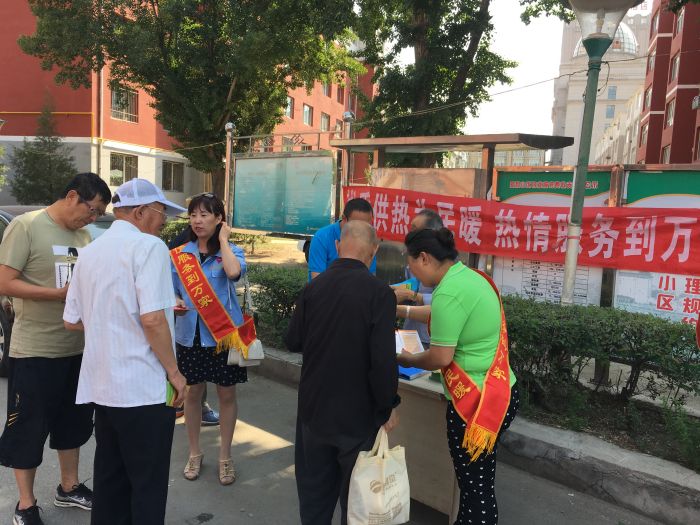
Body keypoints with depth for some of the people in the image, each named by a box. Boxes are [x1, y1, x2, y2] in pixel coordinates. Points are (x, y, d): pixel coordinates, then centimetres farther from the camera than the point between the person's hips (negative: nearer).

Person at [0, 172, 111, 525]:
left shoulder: (83, 235, 8)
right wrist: (61, 294, -22)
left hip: (77, 347, 7)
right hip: (35, 350, -6)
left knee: (73, 421, 18)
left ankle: (69, 487, 36)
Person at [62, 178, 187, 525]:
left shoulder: (89, 252, 10)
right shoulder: (148, 246, -13)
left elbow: (72, 321, 15)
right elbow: (152, 319, -22)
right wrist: (173, 371, -11)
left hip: (101, 385, 8)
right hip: (144, 386, -7)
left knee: (109, 477, 21)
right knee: (148, 484, 7)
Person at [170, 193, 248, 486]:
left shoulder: (230, 250, -5)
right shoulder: (180, 254, 3)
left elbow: (234, 272, -29)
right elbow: (172, 291, 11)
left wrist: (223, 239, -17)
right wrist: (176, 303, -11)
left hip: (224, 332, -2)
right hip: (190, 334, 3)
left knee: (226, 395, 9)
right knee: (192, 393, 14)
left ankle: (225, 456, 27)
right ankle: (194, 453, 35)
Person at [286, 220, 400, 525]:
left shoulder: (313, 287, -6)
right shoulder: (379, 292, -19)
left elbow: (293, 342, 3)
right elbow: (383, 360, -23)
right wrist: (388, 406, -8)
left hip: (314, 408, 4)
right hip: (358, 413, -4)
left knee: (314, 491, 22)